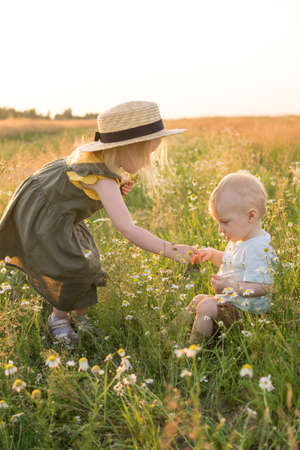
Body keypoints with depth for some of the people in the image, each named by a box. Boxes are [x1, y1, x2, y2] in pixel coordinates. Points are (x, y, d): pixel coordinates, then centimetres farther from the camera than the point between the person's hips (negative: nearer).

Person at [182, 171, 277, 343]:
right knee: (199, 299, 19)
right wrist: (213, 254, 12)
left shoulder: (258, 248, -26)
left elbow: (261, 287, -30)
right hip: (230, 300, 11)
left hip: (246, 310, -11)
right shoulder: (240, 241, 7)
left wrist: (231, 285, -36)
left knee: (206, 307, -23)